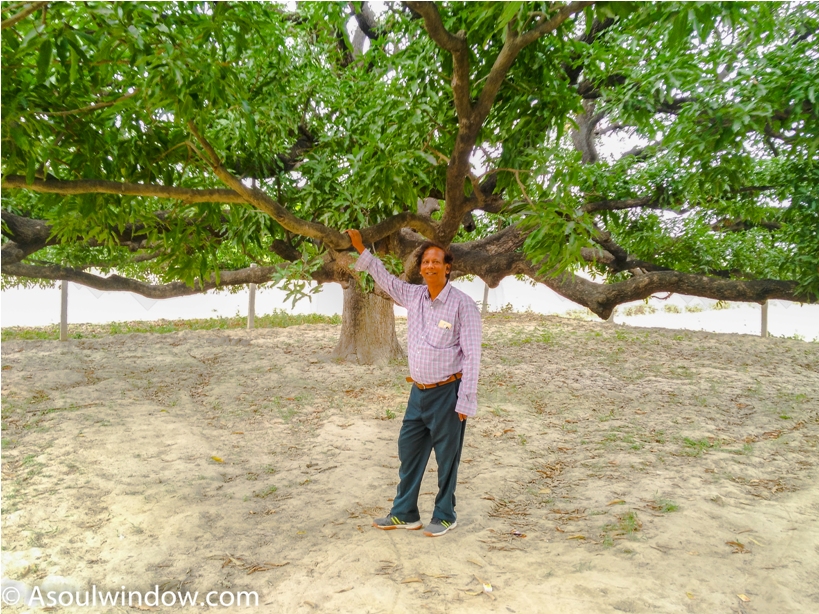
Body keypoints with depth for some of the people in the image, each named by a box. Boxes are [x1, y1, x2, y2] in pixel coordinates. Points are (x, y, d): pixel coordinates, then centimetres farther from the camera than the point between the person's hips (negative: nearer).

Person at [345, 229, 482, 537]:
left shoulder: (462, 303, -13)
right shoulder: (413, 295, 3)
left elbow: (472, 355, -14)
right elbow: (384, 277, 20)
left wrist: (466, 401, -16)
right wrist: (360, 248, 18)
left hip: (446, 393, -6)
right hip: (419, 392, 6)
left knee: (447, 457, 7)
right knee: (409, 452, 14)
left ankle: (444, 516, 24)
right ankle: (404, 513, 28)